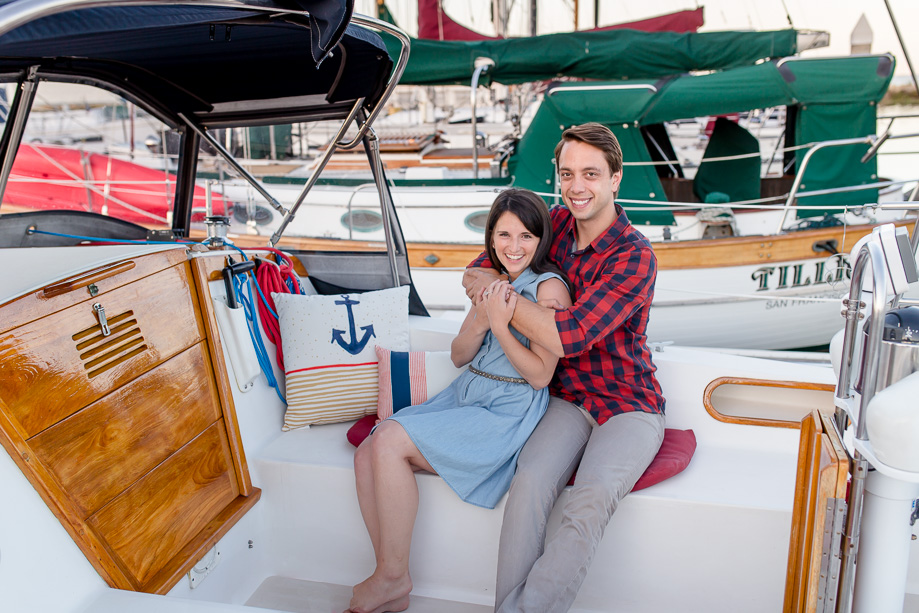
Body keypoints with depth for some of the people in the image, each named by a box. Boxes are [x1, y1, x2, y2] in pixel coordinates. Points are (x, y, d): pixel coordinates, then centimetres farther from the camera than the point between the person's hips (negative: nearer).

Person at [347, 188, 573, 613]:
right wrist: (481, 320, -8)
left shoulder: (549, 287, -8)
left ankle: (394, 578, -8)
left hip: (507, 414, -8)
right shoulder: (494, 283, 15)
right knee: (367, 453, -11)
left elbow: (540, 375, -12)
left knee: (390, 440, -23)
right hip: (464, 398, 8)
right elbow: (459, 356, 12)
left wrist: (499, 325, -20)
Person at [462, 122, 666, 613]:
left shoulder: (635, 257, -16)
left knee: (593, 500, -31)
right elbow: (481, 269, 13)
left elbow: (568, 336, -25)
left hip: (628, 405, -4)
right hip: (567, 399, 4)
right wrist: (492, 279, -12)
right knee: (530, 484, -26)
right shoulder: (557, 223, 4)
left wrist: (498, 295, -15)